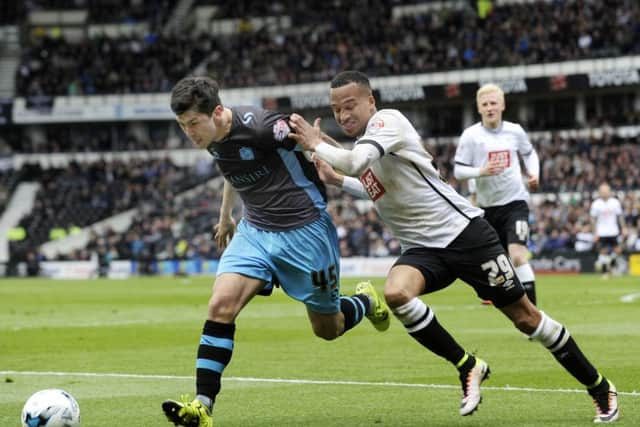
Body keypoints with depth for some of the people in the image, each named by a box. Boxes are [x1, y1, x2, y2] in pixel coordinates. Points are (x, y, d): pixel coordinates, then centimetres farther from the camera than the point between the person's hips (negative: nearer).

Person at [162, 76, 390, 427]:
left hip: (304, 231, -6)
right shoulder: (212, 139, -2)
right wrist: (225, 216, 33)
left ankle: (365, 302, 44)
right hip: (255, 231, 6)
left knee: (327, 329, 9)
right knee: (221, 305, -17)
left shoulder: (258, 126, -26)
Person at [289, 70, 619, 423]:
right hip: (422, 248, 7)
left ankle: (600, 388, 14)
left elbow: (356, 162, -31)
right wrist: (337, 180, 19)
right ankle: (468, 367, -7)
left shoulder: (387, 120, -13)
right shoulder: (363, 141, 12)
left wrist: (316, 145, -16)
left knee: (523, 316, -2)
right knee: (396, 293, -26)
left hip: (463, 233, -7)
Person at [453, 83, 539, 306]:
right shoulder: (471, 135, -6)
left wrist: (533, 173, 2)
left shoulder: (515, 131, 0)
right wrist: (481, 172, -23)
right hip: (488, 206, 1)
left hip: (515, 202, -1)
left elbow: (529, 153, 20)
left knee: (518, 255, -20)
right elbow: (458, 171, -6)